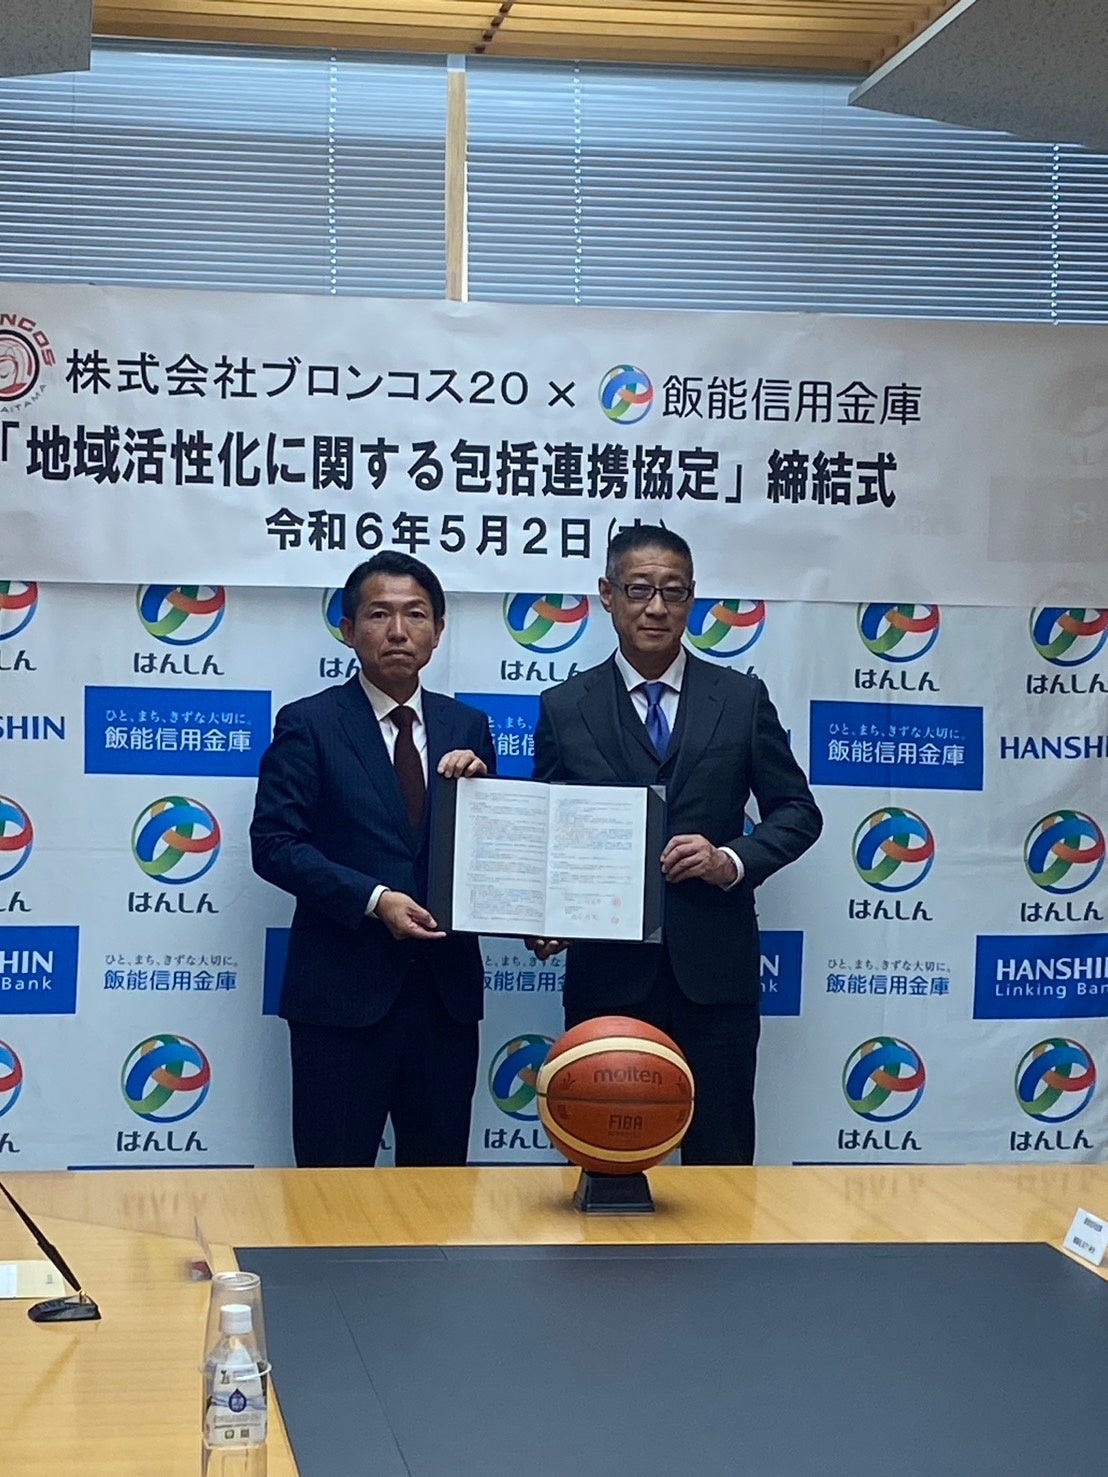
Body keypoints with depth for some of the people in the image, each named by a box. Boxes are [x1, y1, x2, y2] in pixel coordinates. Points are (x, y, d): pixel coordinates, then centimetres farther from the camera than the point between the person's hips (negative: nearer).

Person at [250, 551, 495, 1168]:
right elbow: (274, 844, -8)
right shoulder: (308, 724, 0)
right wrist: (374, 900, -17)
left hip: (445, 991, 4)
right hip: (344, 988, -4)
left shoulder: (467, 728, 12)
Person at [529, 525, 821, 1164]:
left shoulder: (743, 698, 6)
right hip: (606, 969, 0)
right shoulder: (564, 708, 6)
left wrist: (733, 861, -10)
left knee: (720, 1159, 4)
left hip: (715, 967, 0)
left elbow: (797, 812, 9)